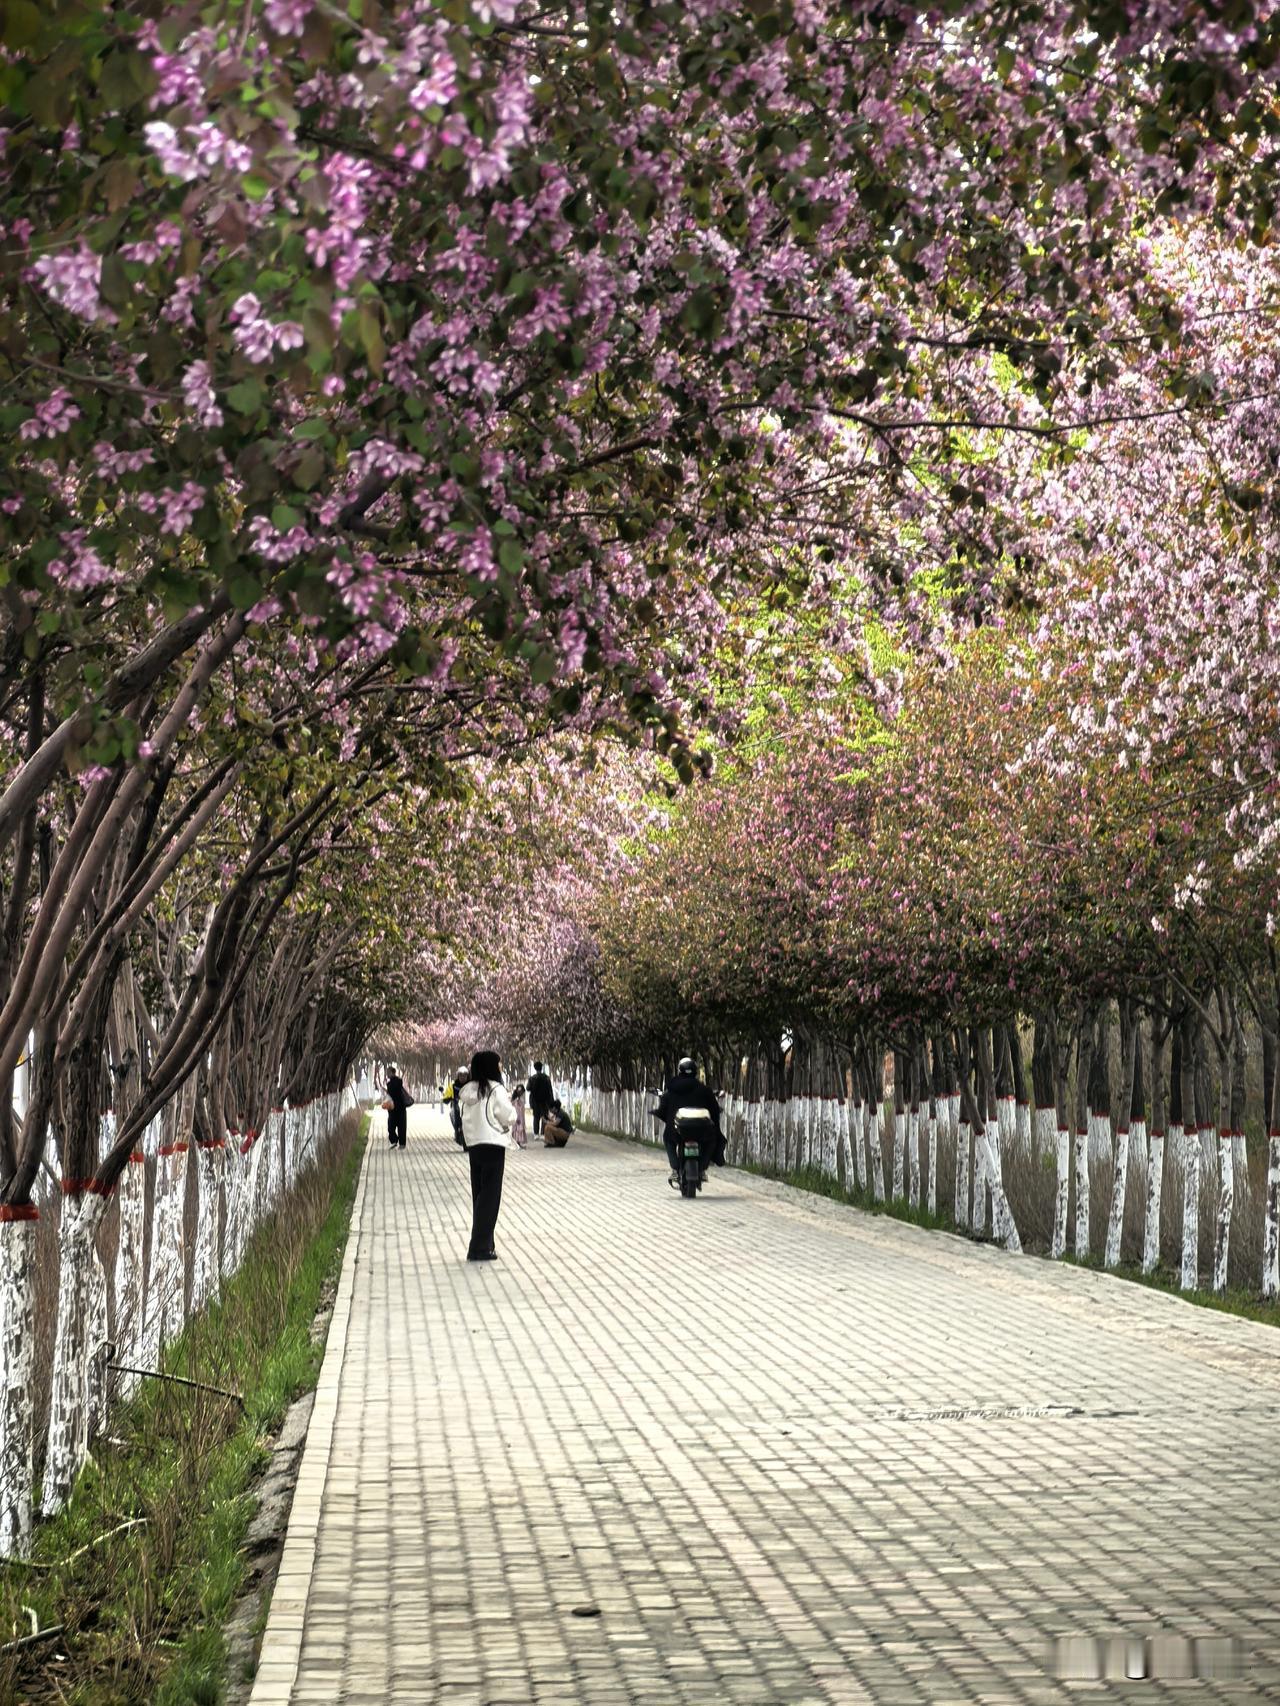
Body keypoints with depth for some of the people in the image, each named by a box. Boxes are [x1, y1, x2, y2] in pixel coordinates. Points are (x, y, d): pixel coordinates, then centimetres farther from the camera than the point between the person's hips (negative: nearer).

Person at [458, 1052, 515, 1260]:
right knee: (490, 1197, -2)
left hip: (474, 1146, 7)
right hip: (493, 1145, -7)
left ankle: (481, 1245, 18)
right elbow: (509, 1117, -9)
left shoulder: (468, 1091, 7)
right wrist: (509, 1105, 11)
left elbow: (467, 1117, 11)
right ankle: (480, 1248, -3)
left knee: (479, 1194, 14)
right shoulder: (496, 1090, -13)